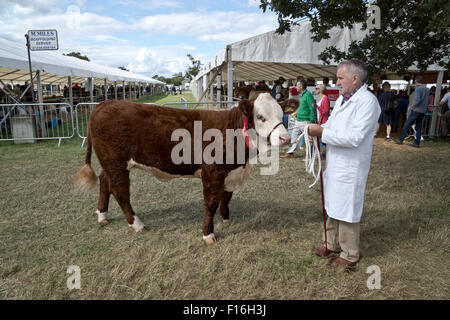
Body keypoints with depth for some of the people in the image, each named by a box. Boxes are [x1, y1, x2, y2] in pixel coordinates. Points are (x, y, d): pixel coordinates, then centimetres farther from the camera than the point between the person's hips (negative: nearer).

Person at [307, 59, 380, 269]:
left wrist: (322, 132, -22)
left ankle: (350, 255, 24)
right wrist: (317, 131, -4)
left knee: (347, 212, 5)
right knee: (333, 208, 20)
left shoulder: (367, 102, -19)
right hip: (334, 164, 9)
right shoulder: (342, 98, 10)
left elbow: (354, 138, -27)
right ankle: (332, 244, 38)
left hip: (350, 168, -9)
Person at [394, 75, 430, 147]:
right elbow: (428, 101, 14)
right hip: (423, 111, 7)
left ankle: (400, 139, 1)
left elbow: (417, 100, -20)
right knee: (419, 127, 8)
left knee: (407, 125, -1)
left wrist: (412, 106, -6)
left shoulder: (418, 88, -11)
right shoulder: (427, 89, 13)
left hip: (416, 110, -7)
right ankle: (417, 143, 8)